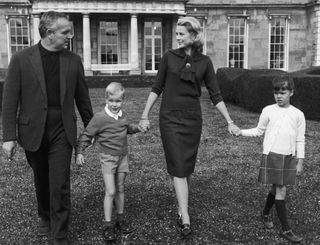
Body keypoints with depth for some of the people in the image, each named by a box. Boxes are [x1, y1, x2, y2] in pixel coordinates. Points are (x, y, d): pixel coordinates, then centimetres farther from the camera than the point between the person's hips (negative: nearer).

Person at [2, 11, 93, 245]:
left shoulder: (73, 60, 1)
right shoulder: (21, 59, -5)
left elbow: (82, 96, 9)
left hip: (62, 131, 0)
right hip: (33, 132, 0)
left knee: (60, 185, -3)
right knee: (42, 181, 17)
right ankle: (45, 217, 43)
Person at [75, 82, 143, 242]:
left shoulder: (123, 116, 3)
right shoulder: (100, 118, -16)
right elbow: (86, 135, -11)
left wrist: (136, 128, 7)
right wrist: (79, 152, -18)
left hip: (122, 157, 6)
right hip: (107, 158, -5)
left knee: (120, 189, 14)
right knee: (110, 192, -8)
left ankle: (120, 219, 28)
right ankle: (108, 225, 3)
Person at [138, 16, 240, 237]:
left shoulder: (204, 62, 2)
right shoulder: (169, 57, 0)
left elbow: (215, 95, 3)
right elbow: (157, 89, 5)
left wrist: (230, 122, -1)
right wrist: (145, 115, 2)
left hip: (193, 118, 2)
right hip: (170, 118, -2)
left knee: (187, 167, 9)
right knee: (178, 168, -6)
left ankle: (181, 208, 26)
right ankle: (185, 218, -6)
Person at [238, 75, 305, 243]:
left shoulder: (298, 114, 3)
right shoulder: (268, 111, -2)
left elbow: (300, 140, 7)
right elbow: (259, 131, 8)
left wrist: (300, 161, 6)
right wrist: (242, 132, -5)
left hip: (289, 157, 3)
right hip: (272, 155, -3)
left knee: (276, 188, 12)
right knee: (281, 190, -4)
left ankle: (266, 214, 39)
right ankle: (286, 229, 4)